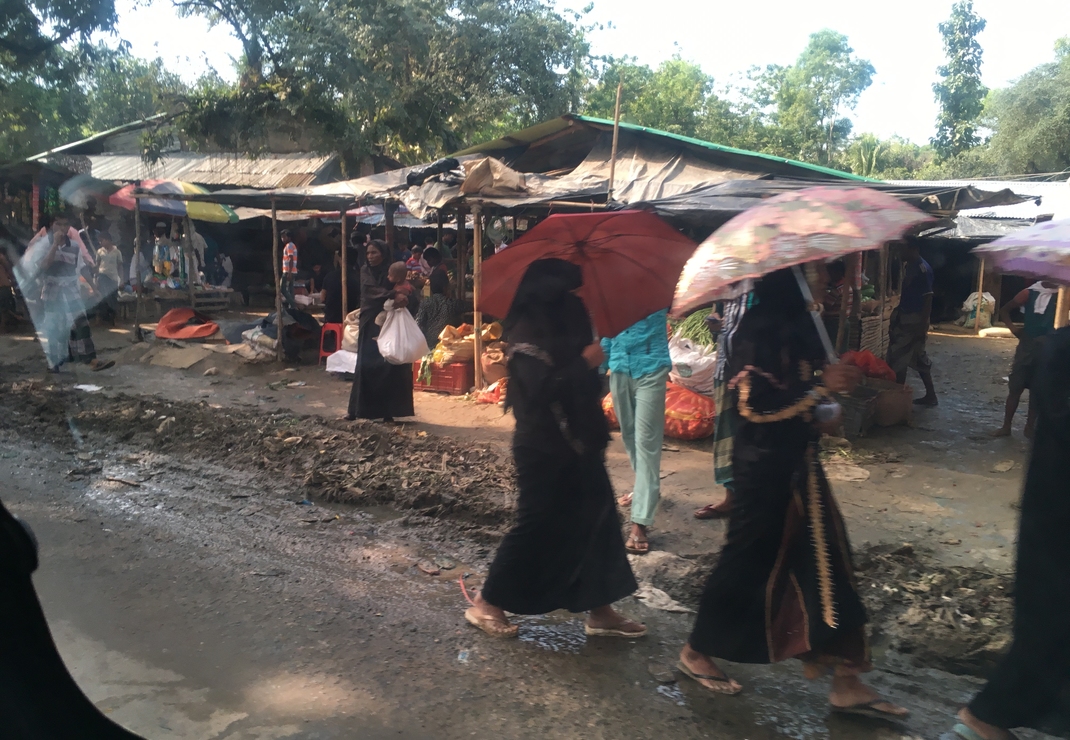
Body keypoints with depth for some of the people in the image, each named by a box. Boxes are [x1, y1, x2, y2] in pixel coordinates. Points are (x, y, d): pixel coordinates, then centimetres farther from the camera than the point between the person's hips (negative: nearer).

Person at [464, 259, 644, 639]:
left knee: (596, 519, 9)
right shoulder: (527, 331, -15)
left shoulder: (563, 325, 11)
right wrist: (584, 362, -18)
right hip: (544, 447, -9)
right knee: (538, 524, -1)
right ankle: (486, 604, 15)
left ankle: (600, 610, 19)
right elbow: (541, 388, -25)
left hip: (575, 443, 9)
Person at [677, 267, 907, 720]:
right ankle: (696, 652, 24)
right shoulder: (760, 327, -18)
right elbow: (753, 403, -24)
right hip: (766, 465, -9)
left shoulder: (797, 324, 11)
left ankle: (846, 682, 17)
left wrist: (820, 414, 8)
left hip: (797, 462, 9)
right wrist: (821, 387, -18)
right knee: (751, 560, 3)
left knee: (825, 559, 9)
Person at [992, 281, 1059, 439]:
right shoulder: (1030, 293, -2)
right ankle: (1006, 427, 12)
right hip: (1027, 345, 0)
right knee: (1015, 388, 3)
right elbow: (1004, 310, 7)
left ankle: (1030, 427, 18)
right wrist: (1013, 328, -4)